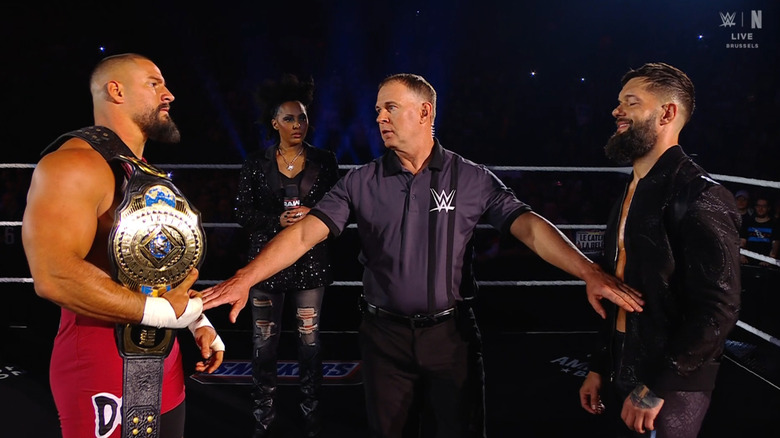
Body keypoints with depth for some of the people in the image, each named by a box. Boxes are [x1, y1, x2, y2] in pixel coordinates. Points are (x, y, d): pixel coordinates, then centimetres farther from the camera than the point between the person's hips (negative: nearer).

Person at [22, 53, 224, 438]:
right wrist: (163, 312, -24)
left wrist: (198, 322, 13)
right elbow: (54, 276, -28)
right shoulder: (75, 164, -17)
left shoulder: (146, 173, 14)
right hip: (104, 367, -9)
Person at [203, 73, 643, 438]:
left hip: (452, 332, -1)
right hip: (385, 335, 2)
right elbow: (304, 233, -10)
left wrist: (591, 273, -25)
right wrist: (244, 279, -22)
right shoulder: (361, 182, -2)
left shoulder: (472, 179, -5)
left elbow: (531, 226, -11)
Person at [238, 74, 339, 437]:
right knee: (264, 343, 5)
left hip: (310, 261, 0)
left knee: (310, 341, 6)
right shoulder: (256, 163, 2)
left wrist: (313, 214, -15)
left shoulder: (324, 160, 2)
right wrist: (278, 220, -16)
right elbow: (242, 213, 0)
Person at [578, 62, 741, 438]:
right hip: (623, 379, 8)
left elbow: (717, 310, -21)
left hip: (667, 392, -8)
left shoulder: (700, 196, -16)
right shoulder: (632, 192, 10)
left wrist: (654, 389, -18)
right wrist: (598, 367, 13)